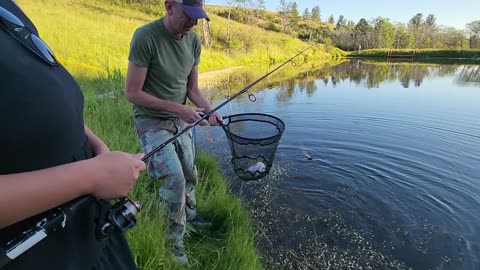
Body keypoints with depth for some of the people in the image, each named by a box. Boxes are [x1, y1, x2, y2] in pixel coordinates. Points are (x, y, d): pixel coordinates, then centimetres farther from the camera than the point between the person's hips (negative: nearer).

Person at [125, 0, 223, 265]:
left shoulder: (194, 40, -2)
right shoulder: (146, 36, -20)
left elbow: (193, 88, 3)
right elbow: (132, 92, -19)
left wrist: (209, 110, -15)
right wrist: (179, 108, -21)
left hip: (180, 120, 6)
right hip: (152, 121, -6)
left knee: (190, 175, 16)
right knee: (175, 178, -15)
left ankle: (190, 214, 44)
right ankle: (174, 243, 10)